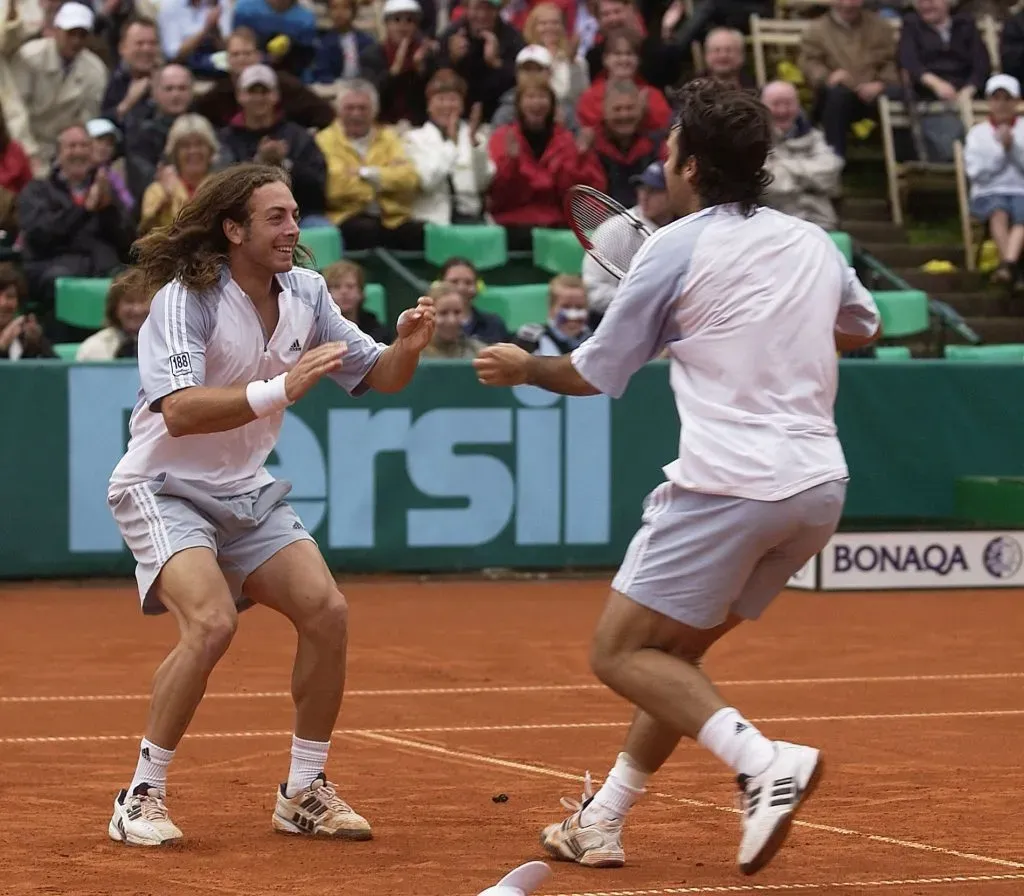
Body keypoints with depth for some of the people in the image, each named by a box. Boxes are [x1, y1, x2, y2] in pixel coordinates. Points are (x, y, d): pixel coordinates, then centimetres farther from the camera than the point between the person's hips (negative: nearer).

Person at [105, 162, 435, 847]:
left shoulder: (305, 293, 0)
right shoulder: (185, 299, -20)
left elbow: (376, 377, 7)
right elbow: (179, 411, -33)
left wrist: (407, 348, -16)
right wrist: (281, 388, -42)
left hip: (247, 493, 7)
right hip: (166, 489, -7)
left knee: (326, 612, -6)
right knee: (211, 623, -27)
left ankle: (305, 793, 10)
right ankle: (142, 797, -14)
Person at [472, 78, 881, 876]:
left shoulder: (677, 248, -3)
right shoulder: (812, 243, 13)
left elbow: (596, 374, 5)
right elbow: (863, 326, 34)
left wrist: (525, 369, 24)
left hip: (731, 480, -7)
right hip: (818, 487, 7)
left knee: (622, 652, -1)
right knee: (675, 652, 19)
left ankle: (764, 760, -20)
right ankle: (602, 823, 19)